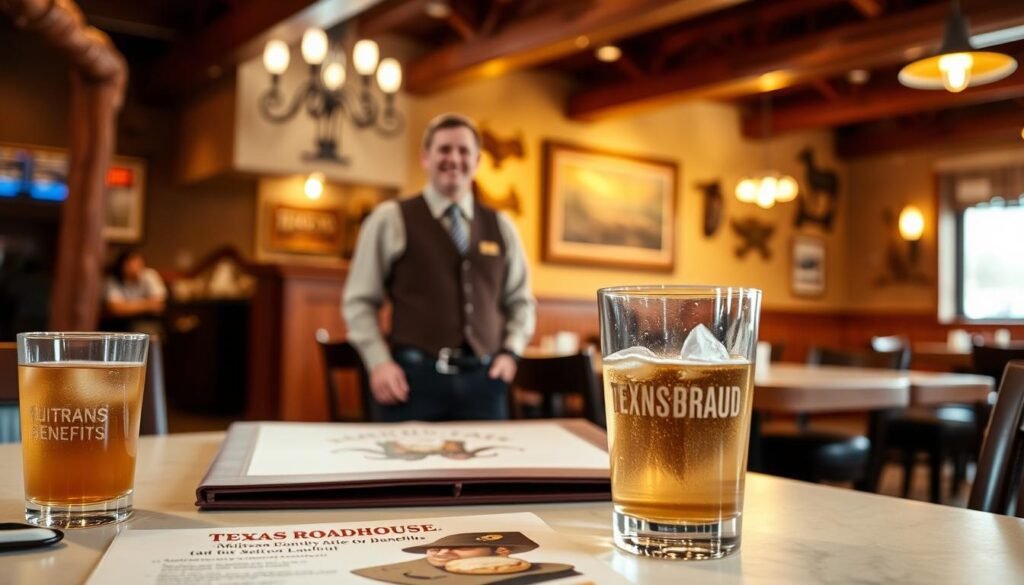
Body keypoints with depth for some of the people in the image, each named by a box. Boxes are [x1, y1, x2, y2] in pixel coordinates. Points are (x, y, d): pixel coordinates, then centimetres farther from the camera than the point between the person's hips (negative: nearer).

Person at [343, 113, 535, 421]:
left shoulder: (500, 226, 14)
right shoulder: (391, 219, 3)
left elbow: (520, 299, 21)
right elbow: (359, 300, 4)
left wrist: (510, 351, 6)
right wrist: (379, 362, -6)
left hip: (484, 379, 3)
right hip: (413, 377, -3)